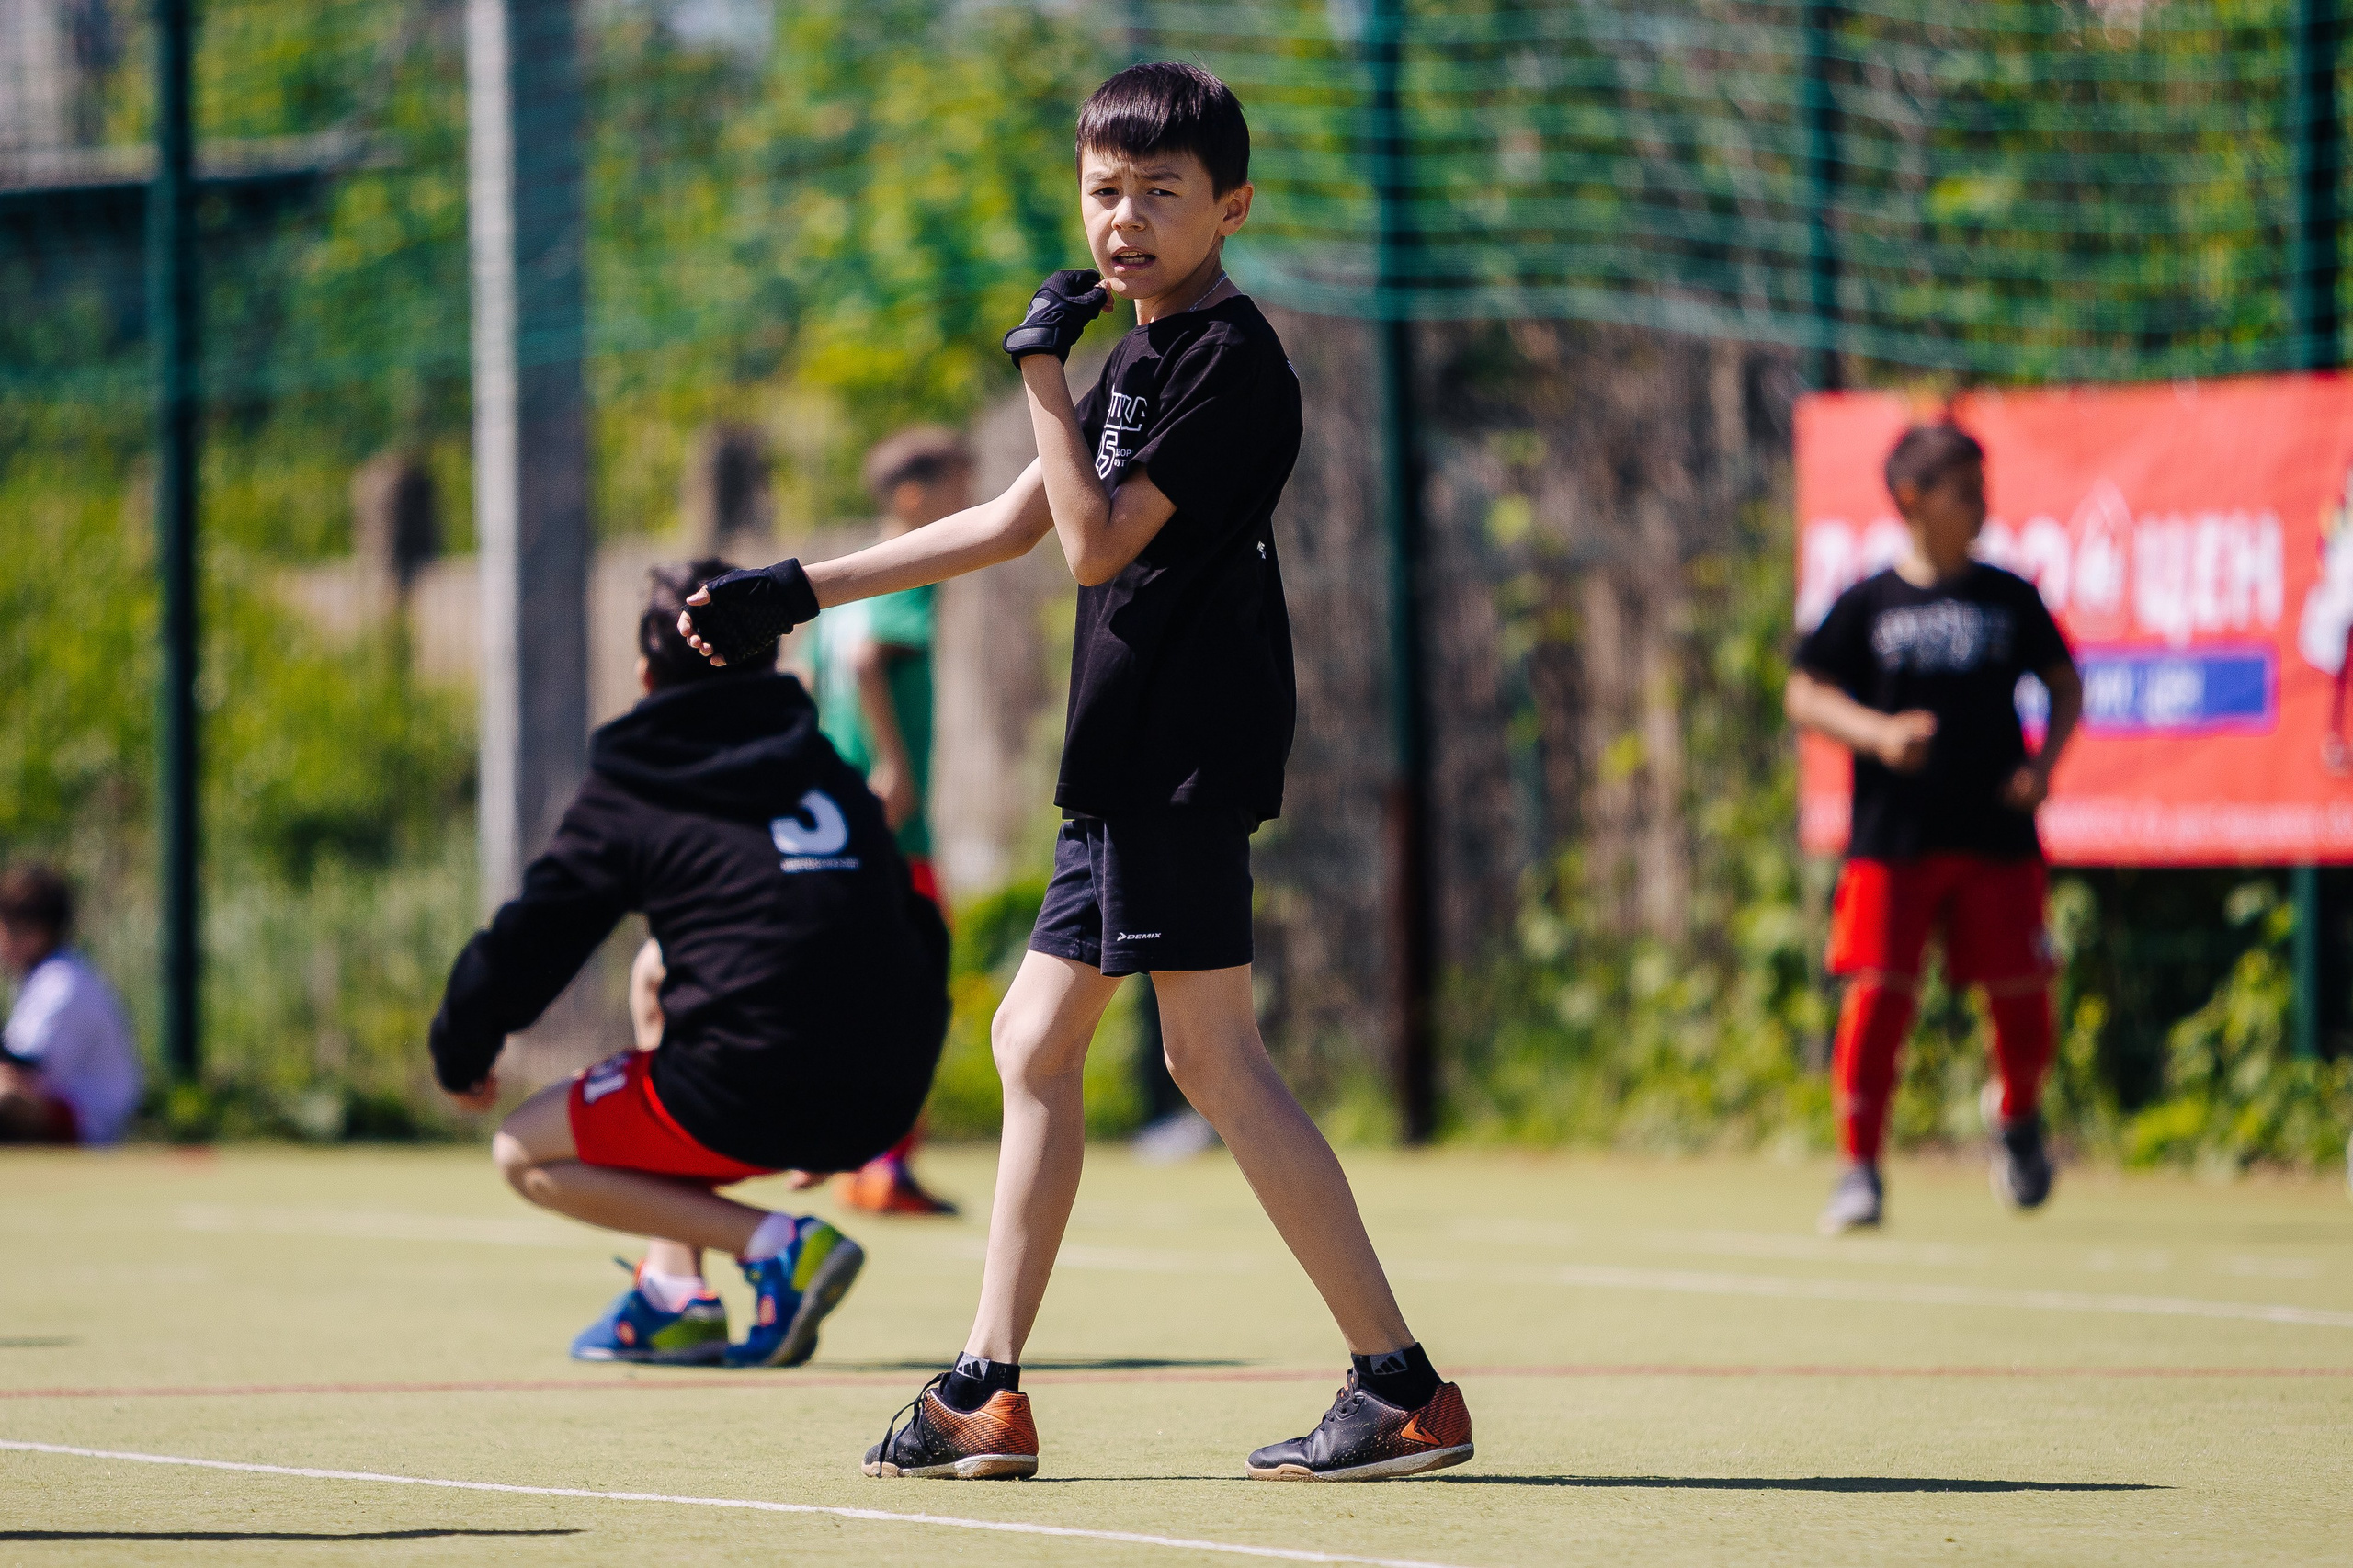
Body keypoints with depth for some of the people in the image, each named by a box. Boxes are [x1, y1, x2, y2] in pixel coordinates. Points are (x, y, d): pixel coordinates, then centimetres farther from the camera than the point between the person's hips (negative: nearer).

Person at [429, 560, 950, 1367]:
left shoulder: (626, 797, 4)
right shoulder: (834, 776, 19)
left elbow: (524, 945, 6)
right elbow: (920, 938, 23)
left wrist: (460, 1057, 25)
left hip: (752, 1096, -6)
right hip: (885, 1105, 6)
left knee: (525, 1153, 14)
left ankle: (774, 1243, -6)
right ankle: (672, 1292, 23)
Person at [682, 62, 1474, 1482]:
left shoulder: (1231, 359, -10)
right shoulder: (1145, 357, 19)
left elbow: (1100, 545, -15)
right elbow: (1014, 525, 25)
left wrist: (1043, 374, -13)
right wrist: (797, 592, 27)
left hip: (1189, 752, -10)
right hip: (1130, 768, 10)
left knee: (1217, 1057, -14)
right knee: (1035, 1045, 11)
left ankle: (1403, 1387, -15)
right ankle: (987, 1397, 15)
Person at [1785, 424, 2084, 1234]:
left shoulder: (2010, 598, 6)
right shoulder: (1869, 605, 1)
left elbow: (2065, 684, 15)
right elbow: (1804, 694, 3)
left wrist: (2045, 761, -2)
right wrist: (1876, 733, -14)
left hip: (1997, 833, 2)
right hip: (1894, 834, -2)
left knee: (2021, 996, 1)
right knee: (1878, 994, -10)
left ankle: (2018, 1117, 33)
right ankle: (1859, 1168, 0)